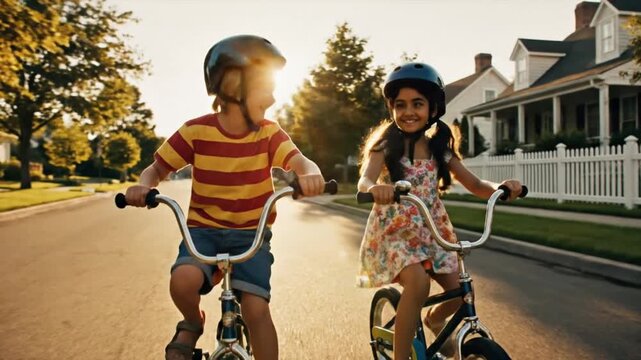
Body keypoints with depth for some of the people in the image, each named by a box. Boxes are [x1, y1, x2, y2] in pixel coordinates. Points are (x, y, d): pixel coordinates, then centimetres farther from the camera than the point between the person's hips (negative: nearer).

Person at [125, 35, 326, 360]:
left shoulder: (269, 134, -6)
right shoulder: (196, 131, -8)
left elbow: (301, 162, -22)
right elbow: (157, 168, 1)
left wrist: (310, 175, -46)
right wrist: (143, 186, -23)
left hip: (251, 234, 1)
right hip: (204, 229, 0)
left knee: (256, 309, -15)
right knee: (183, 280, -29)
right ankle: (192, 325, 7)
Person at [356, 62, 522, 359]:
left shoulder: (440, 148, 1)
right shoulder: (386, 144, -10)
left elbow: (475, 185, 1)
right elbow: (364, 180, -26)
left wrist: (502, 187, -21)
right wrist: (374, 188, -51)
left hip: (431, 233, 5)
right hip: (394, 232, -4)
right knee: (418, 283, -30)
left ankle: (435, 320, 32)